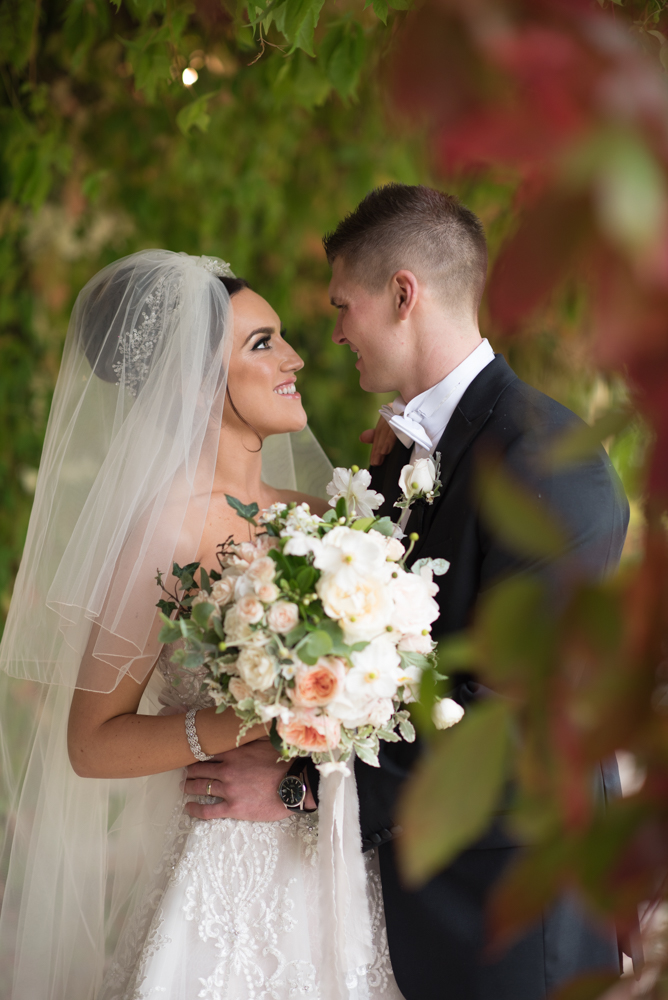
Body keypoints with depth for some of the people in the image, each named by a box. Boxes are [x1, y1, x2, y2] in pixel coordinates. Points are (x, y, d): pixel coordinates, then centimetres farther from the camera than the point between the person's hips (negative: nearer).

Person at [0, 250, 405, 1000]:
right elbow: (93, 742, -15)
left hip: (339, 874, 6)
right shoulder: (165, 533, -14)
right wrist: (252, 724, -25)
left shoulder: (313, 515, 5)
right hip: (228, 881, -6)